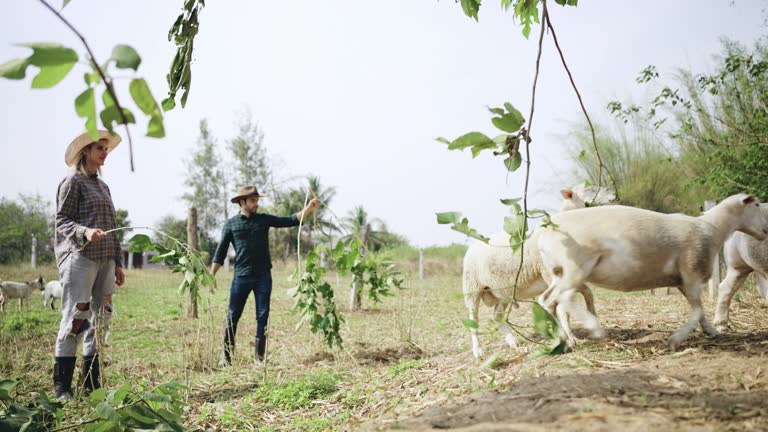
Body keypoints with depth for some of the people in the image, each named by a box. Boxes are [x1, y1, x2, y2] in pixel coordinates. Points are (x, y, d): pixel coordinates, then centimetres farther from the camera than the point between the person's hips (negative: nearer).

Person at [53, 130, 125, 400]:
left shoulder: (102, 185, 21)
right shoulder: (73, 181, 0)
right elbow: (62, 222, -7)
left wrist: (118, 262, 18)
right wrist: (84, 231, -26)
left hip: (105, 260, 7)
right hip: (80, 258, -7)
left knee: (100, 318, 5)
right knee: (75, 318, -9)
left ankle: (92, 384, 11)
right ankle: (61, 386, -1)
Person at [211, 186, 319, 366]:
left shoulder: (264, 219, 6)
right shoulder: (231, 224, 2)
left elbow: (290, 221, -1)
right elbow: (221, 251, 3)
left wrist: (308, 209, -15)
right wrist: (212, 275, -3)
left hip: (263, 276, 2)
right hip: (241, 277, -1)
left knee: (263, 316, 4)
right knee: (232, 316, 2)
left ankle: (259, 355, 13)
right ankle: (227, 355, 13)